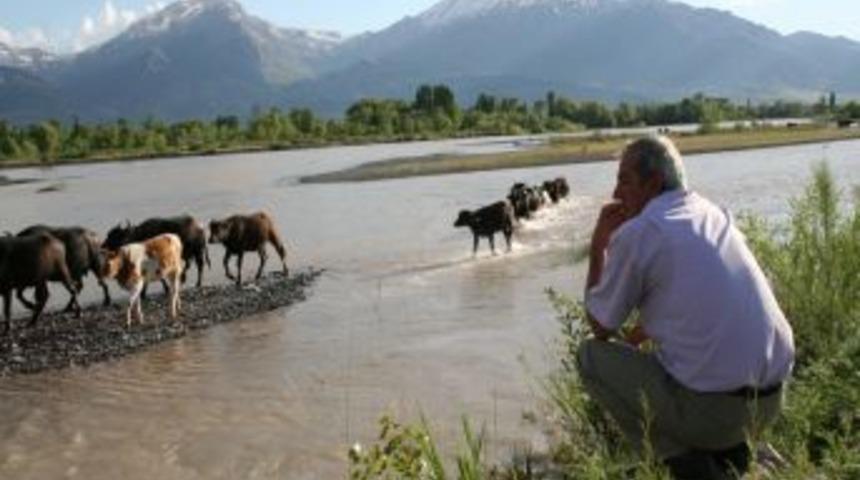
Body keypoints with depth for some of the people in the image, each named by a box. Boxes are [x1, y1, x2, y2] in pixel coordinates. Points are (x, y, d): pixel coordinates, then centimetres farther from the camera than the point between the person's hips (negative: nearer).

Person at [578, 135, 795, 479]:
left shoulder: (633, 234, -8)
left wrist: (597, 247, 12)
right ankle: (729, 450, 18)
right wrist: (633, 339, 35)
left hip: (708, 406, -7)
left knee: (591, 355, 10)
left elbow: (600, 327, 4)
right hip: (770, 398, 8)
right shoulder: (716, 215, 14)